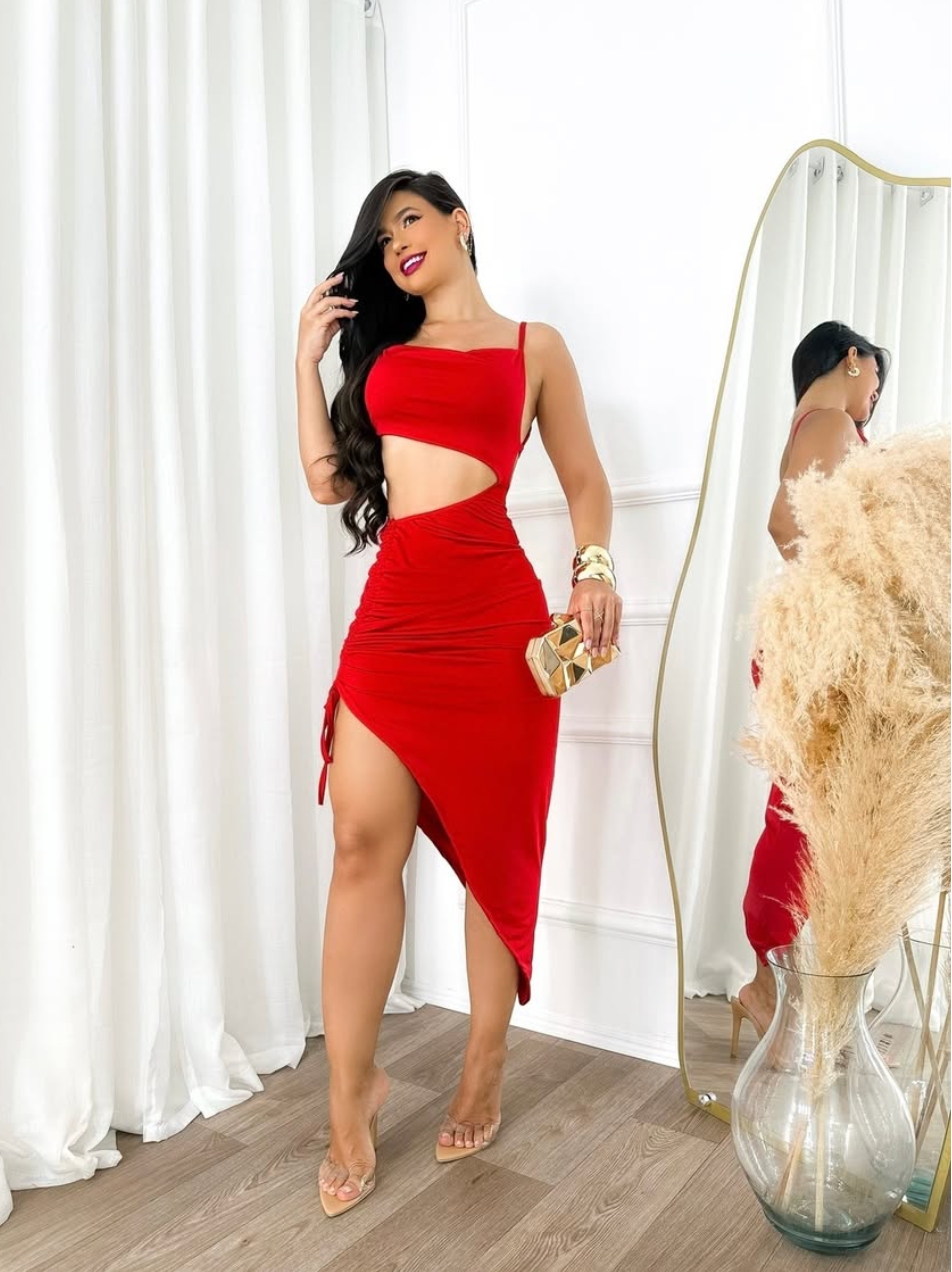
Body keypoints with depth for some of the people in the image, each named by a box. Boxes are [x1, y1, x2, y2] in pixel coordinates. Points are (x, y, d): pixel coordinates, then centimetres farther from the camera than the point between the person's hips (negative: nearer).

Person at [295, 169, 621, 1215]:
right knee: (363, 843, -4)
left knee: (496, 843, 3)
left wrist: (594, 568, -8)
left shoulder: (533, 346, 13)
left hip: (492, 611, -3)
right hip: (393, 608, 3)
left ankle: (484, 1071, 19)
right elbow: (328, 478, 13)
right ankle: (352, 1088, 9)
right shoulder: (378, 348, 22)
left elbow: (584, 480, 10)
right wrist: (308, 357, 14)